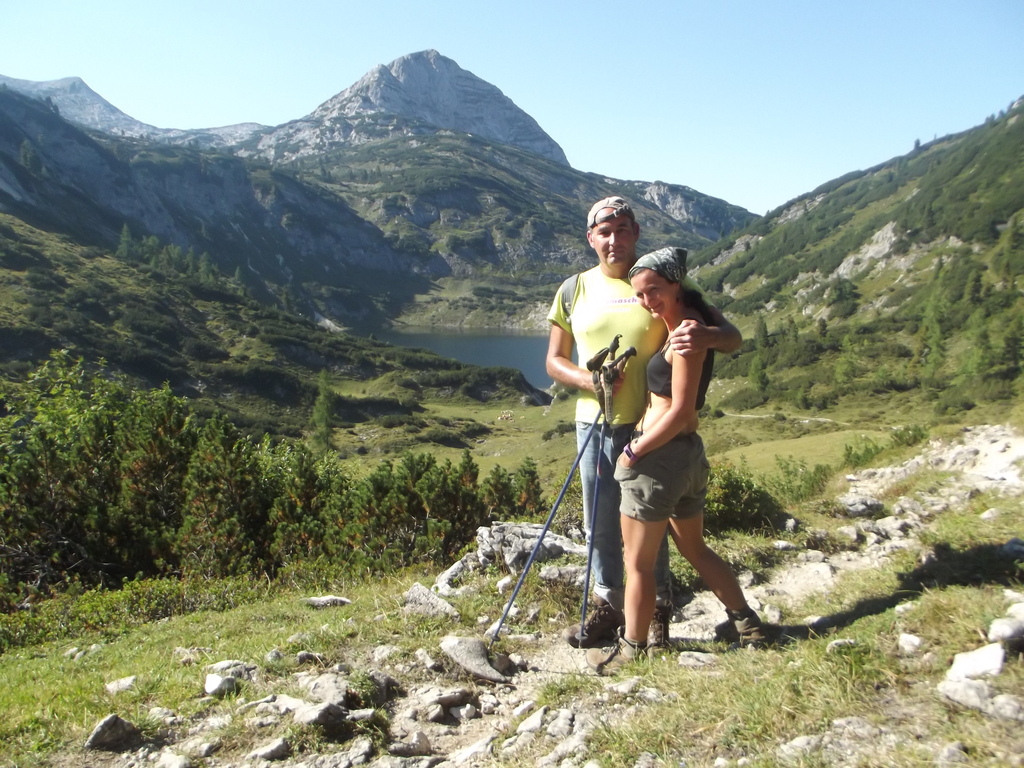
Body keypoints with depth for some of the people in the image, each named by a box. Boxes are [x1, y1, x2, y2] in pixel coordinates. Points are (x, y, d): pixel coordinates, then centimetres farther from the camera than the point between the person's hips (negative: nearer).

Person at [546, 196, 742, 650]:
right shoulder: (575, 290, 5)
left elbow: (731, 337, -4)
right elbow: (554, 361, 9)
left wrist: (707, 336, -29)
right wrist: (589, 379, -12)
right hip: (594, 425, 3)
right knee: (600, 524, 13)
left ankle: (657, 613, 27)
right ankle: (607, 606, 32)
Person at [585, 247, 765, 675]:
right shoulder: (680, 324, 11)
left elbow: (680, 411, -21)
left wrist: (634, 452, -13)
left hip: (659, 458, -10)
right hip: (688, 452, 10)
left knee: (638, 563, 7)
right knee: (695, 548, 25)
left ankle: (632, 652, 22)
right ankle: (748, 624, 35)